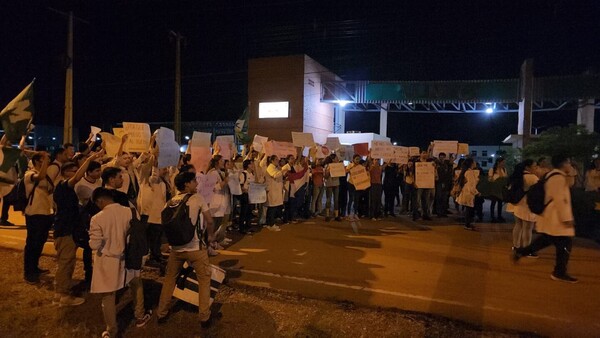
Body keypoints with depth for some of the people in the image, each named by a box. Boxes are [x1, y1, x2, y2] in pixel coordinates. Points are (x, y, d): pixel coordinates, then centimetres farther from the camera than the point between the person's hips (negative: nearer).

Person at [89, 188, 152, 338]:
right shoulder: (130, 212, -11)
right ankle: (140, 317, 39)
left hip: (108, 262, -3)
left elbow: (94, 245, -17)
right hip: (127, 259, 3)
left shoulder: (97, 218, -19)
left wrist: (106, 241, 3)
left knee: (108, 296, 13)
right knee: (137, 284, 28)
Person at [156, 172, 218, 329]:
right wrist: (211, 236, 12)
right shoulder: (198, 198, -8)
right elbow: (209, 221, -6)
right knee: (204, 279, 14)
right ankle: (204, 317, 17)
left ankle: (162, 314, 33)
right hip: (195, 247, -4)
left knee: (169, 279, 24)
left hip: (175, 247, 5)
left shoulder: (172, 201, 5)